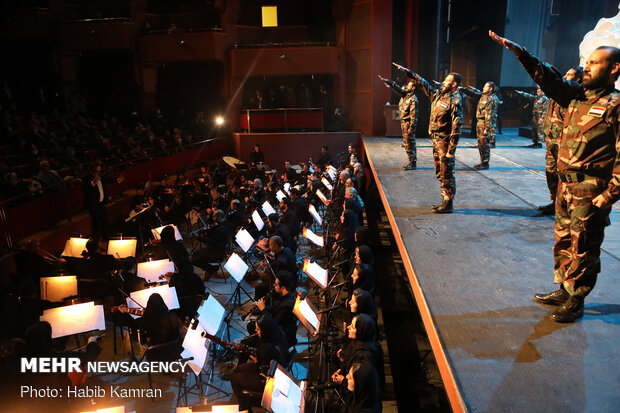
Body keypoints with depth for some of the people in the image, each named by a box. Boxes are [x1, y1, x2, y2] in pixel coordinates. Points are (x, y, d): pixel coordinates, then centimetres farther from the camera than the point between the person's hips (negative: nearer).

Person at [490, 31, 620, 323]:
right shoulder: (577, 96, 10)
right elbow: (549, 79, 4)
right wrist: (520, 53, -6)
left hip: (591, 191, -7)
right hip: (565, 183, 7)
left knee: (583, 247, 3)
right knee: (564, 241, 16)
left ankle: (575, 302, 16)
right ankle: (564, 290, 30)